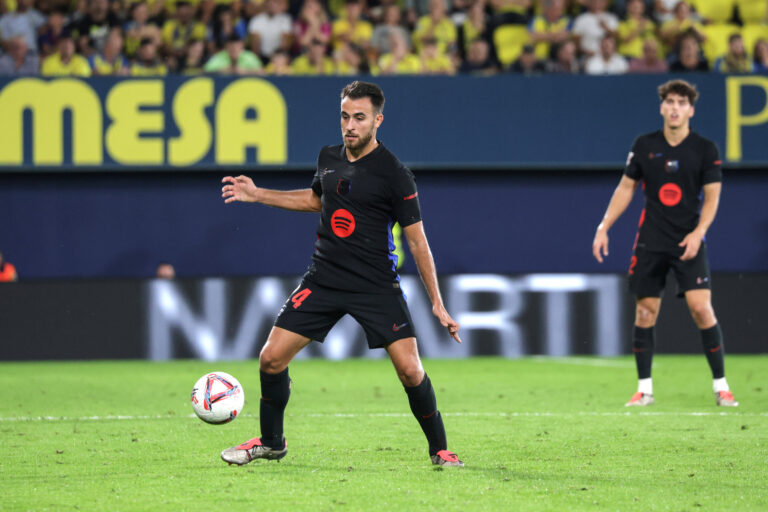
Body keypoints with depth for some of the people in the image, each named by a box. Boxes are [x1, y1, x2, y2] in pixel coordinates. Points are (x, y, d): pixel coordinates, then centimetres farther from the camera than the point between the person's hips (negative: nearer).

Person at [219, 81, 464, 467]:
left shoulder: (394, 174, -12)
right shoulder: (329, 158, 4)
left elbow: (416, 239, -7)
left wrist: (437, 302, -9)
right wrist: (257, 195, 22)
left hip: (376, 286, -5)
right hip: (323, 278, 5)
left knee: (410, 370, -14)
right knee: (271, 358, -2)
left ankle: (439, 449, 7)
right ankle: (270, 442, 20)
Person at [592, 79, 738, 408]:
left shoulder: (705, 149, -2)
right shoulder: (644, 146, 5)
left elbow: (712, 196, -3)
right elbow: (626, 187, 13)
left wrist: (698, 233, -17)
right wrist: (604, 227, 6)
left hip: (688, 242, -2)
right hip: (650, 242, 2)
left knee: (701, 308, -14)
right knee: (645, 312, 1)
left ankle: (720, 386, -4)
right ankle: (644, 389, 11)